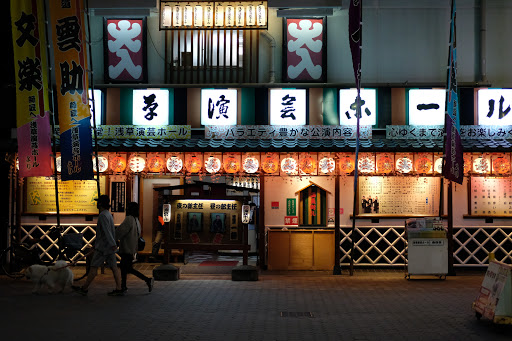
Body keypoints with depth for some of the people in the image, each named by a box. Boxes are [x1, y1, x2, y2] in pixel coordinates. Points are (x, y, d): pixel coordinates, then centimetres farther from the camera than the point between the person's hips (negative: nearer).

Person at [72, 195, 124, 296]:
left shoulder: (103, 216, -14)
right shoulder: (109, 214, 17)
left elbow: (107, 231, -25)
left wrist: (113, 244, -35)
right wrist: (96, 244, 33)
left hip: (103, 246, -9)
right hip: (109, 247, 9)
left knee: (93, 267, -1)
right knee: (114, 267, 4)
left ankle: (84, 288, 6)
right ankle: (119, 289, 0)